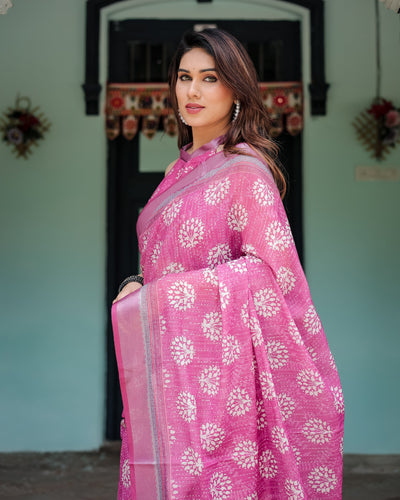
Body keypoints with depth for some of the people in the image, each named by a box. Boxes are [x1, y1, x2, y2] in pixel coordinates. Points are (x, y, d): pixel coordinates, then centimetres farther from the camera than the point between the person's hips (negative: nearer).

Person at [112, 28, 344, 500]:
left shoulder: (245, 170, -9)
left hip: (212, 363, -7)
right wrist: (138, 285, 1)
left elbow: (271, 270, -14)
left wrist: (162, 295, -14)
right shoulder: (181, 170, 15)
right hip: (164, 364, 7)